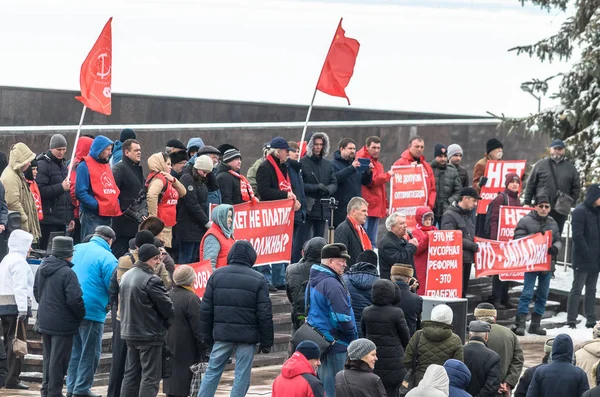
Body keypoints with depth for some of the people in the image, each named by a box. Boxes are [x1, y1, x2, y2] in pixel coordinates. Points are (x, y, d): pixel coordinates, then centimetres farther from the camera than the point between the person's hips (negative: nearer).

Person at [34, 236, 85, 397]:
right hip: (62, 324, -8)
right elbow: (74, 299, -23)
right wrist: (81, 316, -7)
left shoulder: (41, 269, 6)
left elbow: (36, 292, 17)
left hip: (44, 322, 8)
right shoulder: (67, 273, -20)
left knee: (48, 358, 20)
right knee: (58, 360, 1)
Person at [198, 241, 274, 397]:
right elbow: (265, 314, -5)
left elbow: (206, 309, 5)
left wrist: (207, 336, 13)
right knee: (242, 375, 2)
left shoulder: (217, 275, 4)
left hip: (222, 333, 3)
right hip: (247, 336, -3)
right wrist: (267, 342, 2)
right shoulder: (258, 280, -4)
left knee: (212, 371, 10)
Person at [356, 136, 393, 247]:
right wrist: (388, 175, -6)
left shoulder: (378, 164, 23)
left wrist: (386, 206, 21)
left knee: (372, 242, 10)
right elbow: (371, 181, -18)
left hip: (376, 208, 9)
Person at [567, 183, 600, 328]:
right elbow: (577, 236, -17)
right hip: (582, 260, -8)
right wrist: (587, 254, -19)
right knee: (577, 289, -4)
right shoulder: (580, 212, -12)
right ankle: (571, 320, -2)